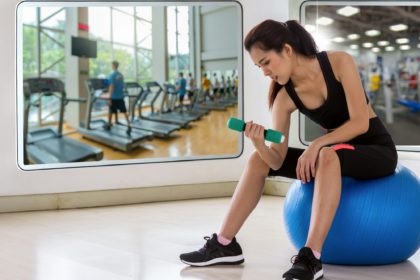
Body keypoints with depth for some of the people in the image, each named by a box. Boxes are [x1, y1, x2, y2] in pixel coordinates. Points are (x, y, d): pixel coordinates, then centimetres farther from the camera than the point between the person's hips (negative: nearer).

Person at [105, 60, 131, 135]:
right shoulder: (121, 75, 7)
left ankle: (109, 125, 25)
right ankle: (128, 125, -11)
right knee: (124, 111, 1)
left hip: (114, 97, -5)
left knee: (111, 111, 11)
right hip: (121, 96, 5)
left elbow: (111, 87, -17)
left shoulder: (112, 75, -13)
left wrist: (110, 98, -16)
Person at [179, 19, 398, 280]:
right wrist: (260, 144, -31)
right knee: (259, 160, 0)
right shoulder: (286, 98, -7)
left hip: (377, 149, -6)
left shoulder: (339, 62, -19)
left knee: (328, 156, -39)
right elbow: (277, 161, -11)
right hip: (337, 155, 6)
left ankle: (311, 258, -42)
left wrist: (316, 144, -32)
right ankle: (225, 244, 0)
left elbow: (361, 121, -24)